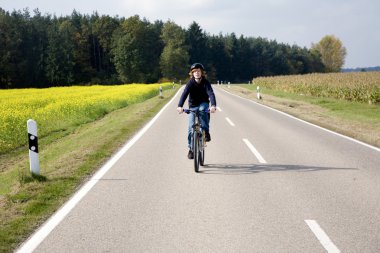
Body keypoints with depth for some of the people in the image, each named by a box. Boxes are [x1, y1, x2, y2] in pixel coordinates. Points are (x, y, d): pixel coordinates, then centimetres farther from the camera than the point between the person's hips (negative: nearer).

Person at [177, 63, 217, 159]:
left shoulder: (205, 82, -16)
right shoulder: (191, 83, -15)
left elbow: (211, 94, -30)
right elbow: (184, 94, -28)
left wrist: (213, 105, -49)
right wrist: (180, 106, -46)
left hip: (203, 104, -1)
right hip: (192, 106, 1)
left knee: (202, 109, -36)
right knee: (191, 126, -8)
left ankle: (206, 132, -20)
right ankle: (191, 148, 4)